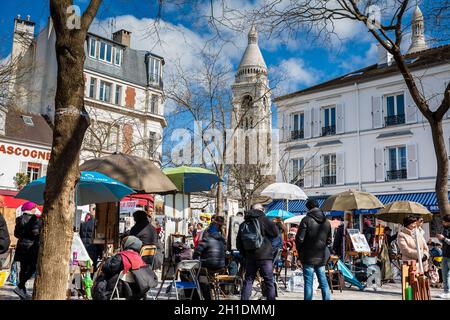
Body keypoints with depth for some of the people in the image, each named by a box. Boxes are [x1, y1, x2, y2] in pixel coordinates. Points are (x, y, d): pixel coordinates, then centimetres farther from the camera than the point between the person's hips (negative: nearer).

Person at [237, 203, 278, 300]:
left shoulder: (244, 224, 11)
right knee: (269, 282, 3)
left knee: (248, 281, 12)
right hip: (264, 256, -5)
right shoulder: (263, 219, -8)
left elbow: (238, 243, 15)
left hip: (250, 257, 5)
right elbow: (275, 233, -7)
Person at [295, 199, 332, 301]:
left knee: (308, 283, 1)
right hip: (322, 257, 5)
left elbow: (299, 239, -12)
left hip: (308, 257, -5)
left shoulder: (306, 220, -12)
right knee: (323, 282, 13)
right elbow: (329, 240, 11)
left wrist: (300, 251, 3)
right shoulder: (326, 221, 6)